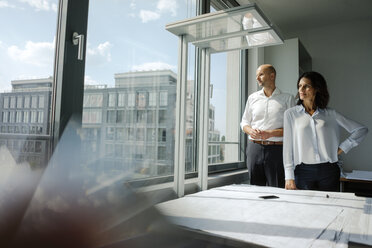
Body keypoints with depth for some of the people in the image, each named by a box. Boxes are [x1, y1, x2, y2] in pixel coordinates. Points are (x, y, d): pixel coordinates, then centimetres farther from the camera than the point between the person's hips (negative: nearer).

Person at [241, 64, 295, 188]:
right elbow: (244, 122, 17)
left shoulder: (287, 98, 5)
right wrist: (251, 131, -5)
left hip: (277, 149, -3)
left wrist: (270, 133, -15)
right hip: (254, 148, 3)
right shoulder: (252, 97, 15)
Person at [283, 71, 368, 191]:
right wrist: (289, 177, -5)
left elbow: (361, 130, 11)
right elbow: (288, 146, 0)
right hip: (303, 171, -1)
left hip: (329, 171, 1)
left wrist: (342, 148, 2)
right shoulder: (291, 114, 3)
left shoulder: (330, 114, 5)